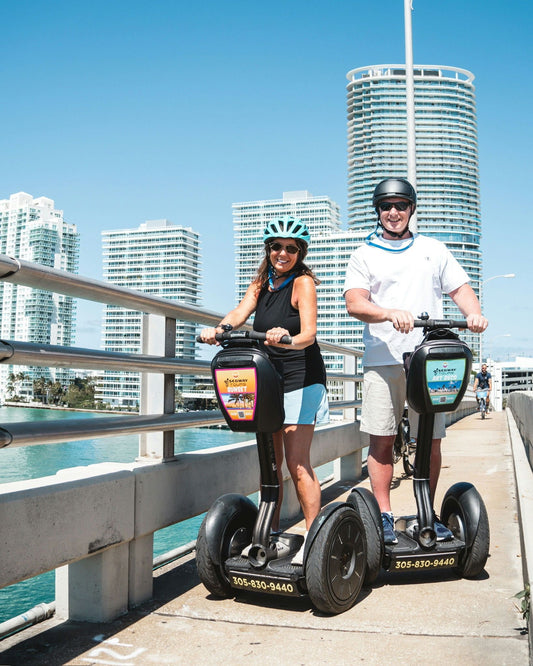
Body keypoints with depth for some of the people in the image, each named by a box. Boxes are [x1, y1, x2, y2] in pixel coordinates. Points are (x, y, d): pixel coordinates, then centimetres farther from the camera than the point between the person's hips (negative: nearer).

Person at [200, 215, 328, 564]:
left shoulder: (303, 282, -10)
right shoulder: (261, 282, 10)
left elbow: (309, 334, -23)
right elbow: (239, 314, -6)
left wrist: (287, 339, -43)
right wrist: (218, 329, -26)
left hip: (300, 381, -7)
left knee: (298, 464, -9)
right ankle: (271, 532, 23)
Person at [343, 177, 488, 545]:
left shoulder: (434, 250, 19)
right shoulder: (365, 255, 11)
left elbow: (460, 287, 14)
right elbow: (354, 302, -3)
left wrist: (474, 313, -9)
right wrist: (390, 313, -22)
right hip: (382, 359, -1)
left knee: (431, 441, 1)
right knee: (382, 440, -2)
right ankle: (385, 516, 8)